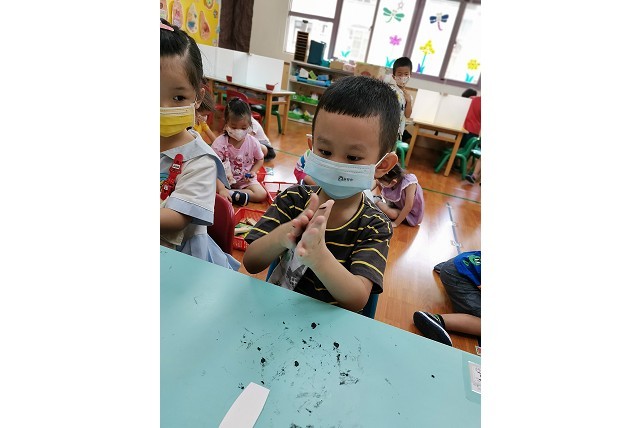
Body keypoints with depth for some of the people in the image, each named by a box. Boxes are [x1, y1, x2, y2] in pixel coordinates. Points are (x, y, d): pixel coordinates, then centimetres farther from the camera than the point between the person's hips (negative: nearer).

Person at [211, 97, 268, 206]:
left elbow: (259, 160, 8)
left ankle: (231, 194, -17)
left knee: (262, 194, -20)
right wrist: (221, 189, -34)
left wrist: (252, 172, -11)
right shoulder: (219, 143, -20)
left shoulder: (253, 142, -12)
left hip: (245, 180, 2)